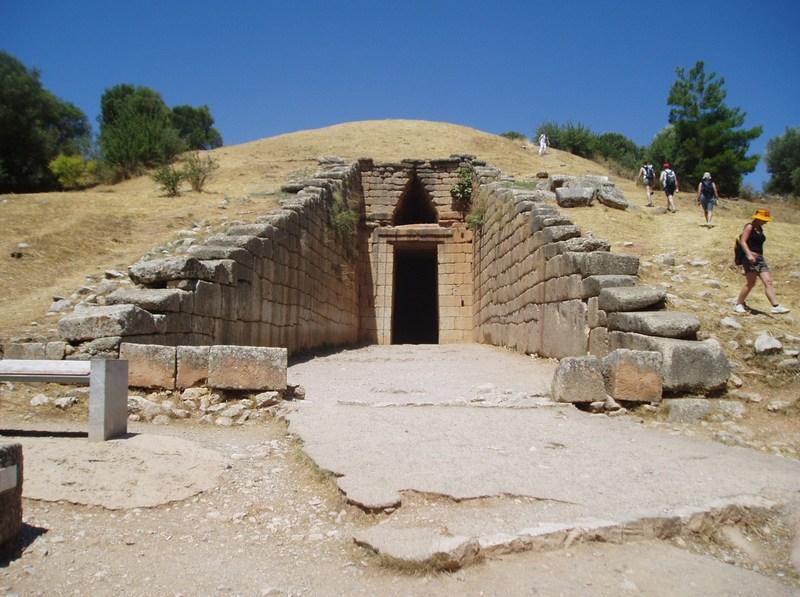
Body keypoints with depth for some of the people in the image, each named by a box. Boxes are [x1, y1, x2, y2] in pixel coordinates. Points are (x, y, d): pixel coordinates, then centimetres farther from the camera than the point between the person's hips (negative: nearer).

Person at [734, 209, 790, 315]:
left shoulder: (760, 229, 21)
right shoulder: (749, 226, -4)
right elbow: (743, 241, -14)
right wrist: (749, 255, -26)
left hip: (760, 259, 9)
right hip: (751, 258, -9)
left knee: (768, 282, -2)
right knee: (750, 283, -10)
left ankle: (776, 306, -7)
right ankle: (738, 304, 3)